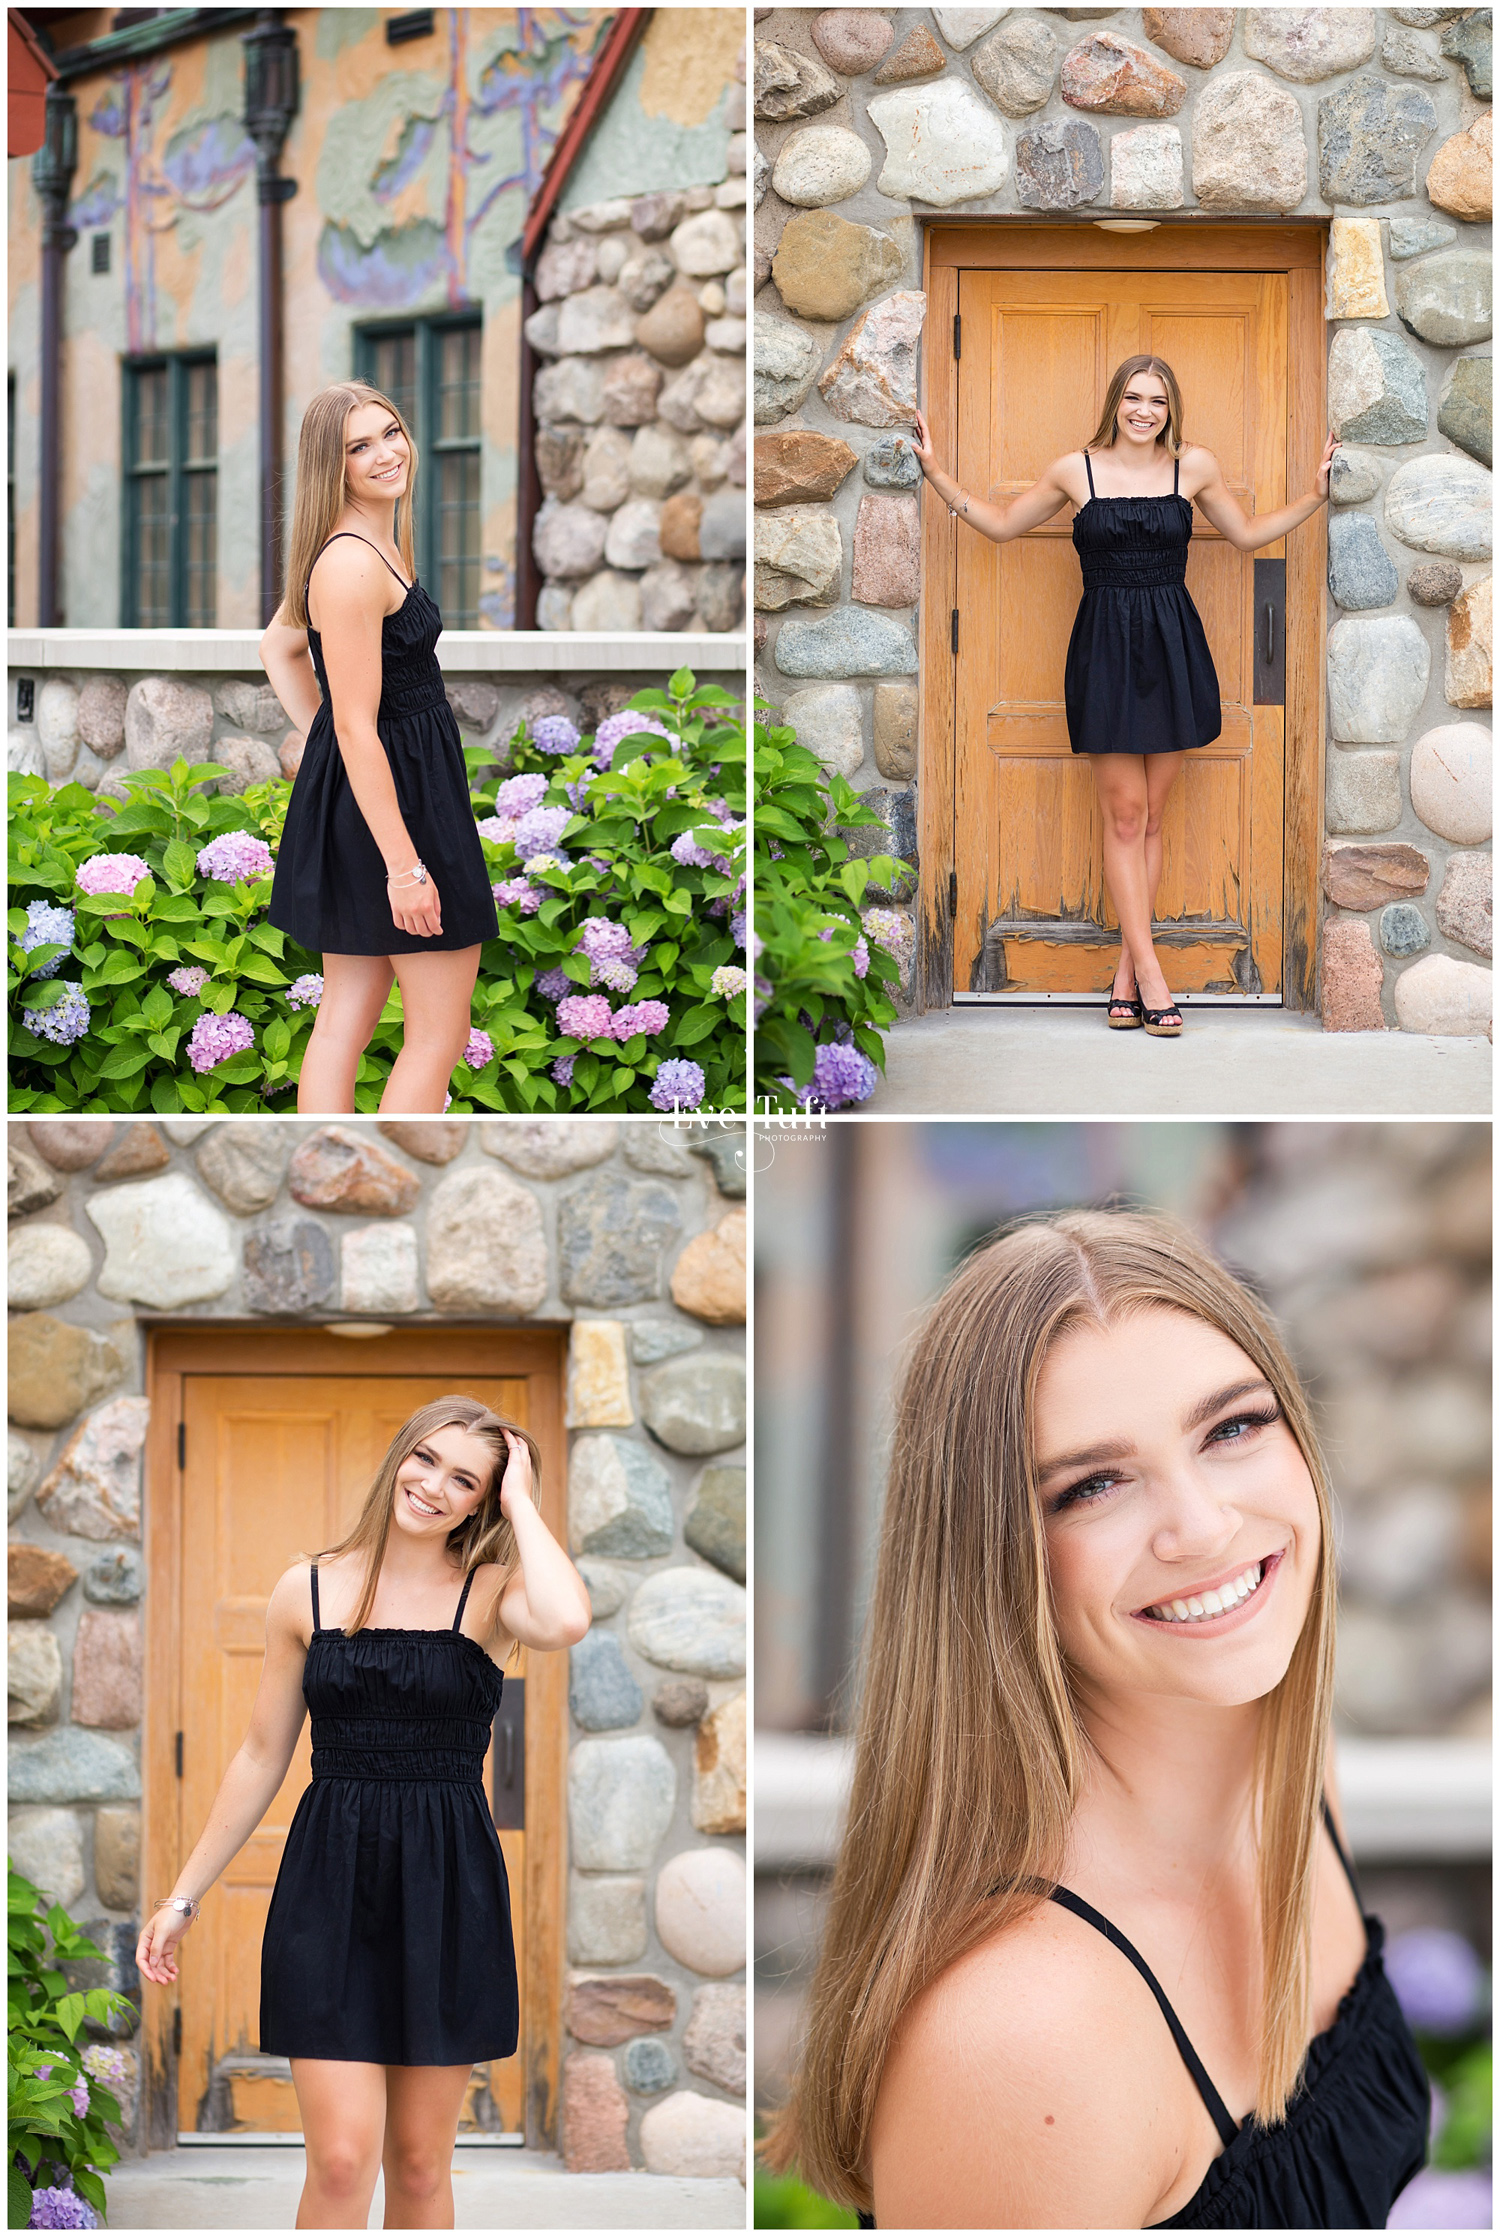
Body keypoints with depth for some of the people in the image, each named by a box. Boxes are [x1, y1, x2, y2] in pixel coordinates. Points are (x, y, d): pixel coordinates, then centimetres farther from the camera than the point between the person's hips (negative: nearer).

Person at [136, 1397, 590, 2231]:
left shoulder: (490, 1592, -1)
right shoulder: (308, 1592, 5)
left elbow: (565, 1622, -27)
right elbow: (263, 1757, 12)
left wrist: (521, 1501, -11)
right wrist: (185, 1896, 13)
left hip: (447, 1883, 0)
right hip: (330, 1880, 0)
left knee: (420, 2162, 7)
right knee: (342, 2161, -10)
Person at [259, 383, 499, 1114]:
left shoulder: (373, 543, 11)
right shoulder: (353, 564, -21)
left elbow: (278, 647, 26)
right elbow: (358, 728, -23)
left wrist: (318, 737, 17)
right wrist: (404, 865, -24)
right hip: (390, 802, -10)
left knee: (345, 1018, 10)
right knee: (440, 1028, -3)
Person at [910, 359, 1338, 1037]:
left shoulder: (1194, 466, 3)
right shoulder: (1076, 469, 1)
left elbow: (1248, 534, 17)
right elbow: (1001, 525, 13)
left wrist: (1317, 494, 7)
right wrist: (937, 475, 5)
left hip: (1172, 650, 2)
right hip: (1104, 650, -1)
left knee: (1150, 816, 5)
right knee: (1124, 815, -4)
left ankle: (1126, 974, 9)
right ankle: (1149, 975, -5)